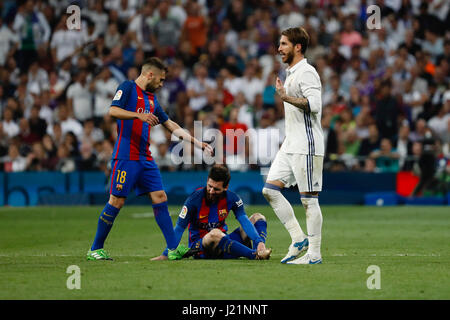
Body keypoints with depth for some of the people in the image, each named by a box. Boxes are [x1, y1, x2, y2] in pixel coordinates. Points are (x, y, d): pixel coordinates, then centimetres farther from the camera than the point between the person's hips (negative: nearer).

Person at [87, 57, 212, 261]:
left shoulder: (151, 98, 21)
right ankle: (95, 249, 1)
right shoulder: (128, 88, -2)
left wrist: (197, 143, 26)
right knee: (117, 200, -8)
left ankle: (172, 248, 1)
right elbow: (113, 111, -16)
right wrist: (139, 115, -28)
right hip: (126, 156, -8)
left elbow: (171, 125, 27)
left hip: (145, 158, 8)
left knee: (160, 198, 1)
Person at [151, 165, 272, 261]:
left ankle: (260, 250, -34)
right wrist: (165, 255, -20)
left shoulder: (232, 198, -4)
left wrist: (259, 241, -31)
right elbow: (180, 228, -12)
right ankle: (254, 255, -42)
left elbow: (244, 220, -14)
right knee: (215, 234, -40)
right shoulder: (195, 199, -13)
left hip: (222, 242, 5)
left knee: (258, 217, -3)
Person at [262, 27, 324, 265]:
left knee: (309, 200, -6)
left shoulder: (306, 72, -12)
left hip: (306, 147, -10)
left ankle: (314, 254, -1)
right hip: (290, 146, 10)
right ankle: (299, 239, 7)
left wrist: (286, 97, -22)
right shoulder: (291, 73, 19)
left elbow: (314, 103, -25)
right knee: (270, 189, 2)